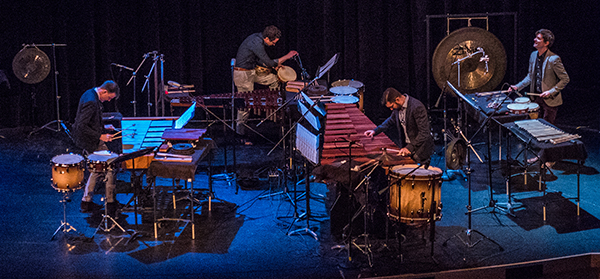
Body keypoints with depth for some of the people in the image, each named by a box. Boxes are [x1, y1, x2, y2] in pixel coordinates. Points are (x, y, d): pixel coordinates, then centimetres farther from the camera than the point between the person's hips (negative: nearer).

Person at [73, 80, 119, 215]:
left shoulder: (91, 94, 6)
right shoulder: (91, 102, -27)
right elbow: (81, 126, -28)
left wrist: (102, 127, 14)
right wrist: (100, 136, -24)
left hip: (87, 140, 11)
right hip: (92, 143, -11)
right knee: (109, 168, -1)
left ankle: (87, 201, 27)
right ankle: (110, 204, 8)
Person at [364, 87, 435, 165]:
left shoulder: (417, 107, -27)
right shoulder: (398, 106, -2)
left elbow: (424, 133, -26)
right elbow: (391, 120, 19)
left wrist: (410, 148, -30)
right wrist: (375, 131, 7)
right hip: (406, 144, 7)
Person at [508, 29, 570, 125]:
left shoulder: (554, 59, -17)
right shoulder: (533, 55, 6)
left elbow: (565, 79, -12)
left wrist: (551, 92, -19)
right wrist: (517, 87, 5)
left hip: (550, 100, -7)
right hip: (536, 98, 7)